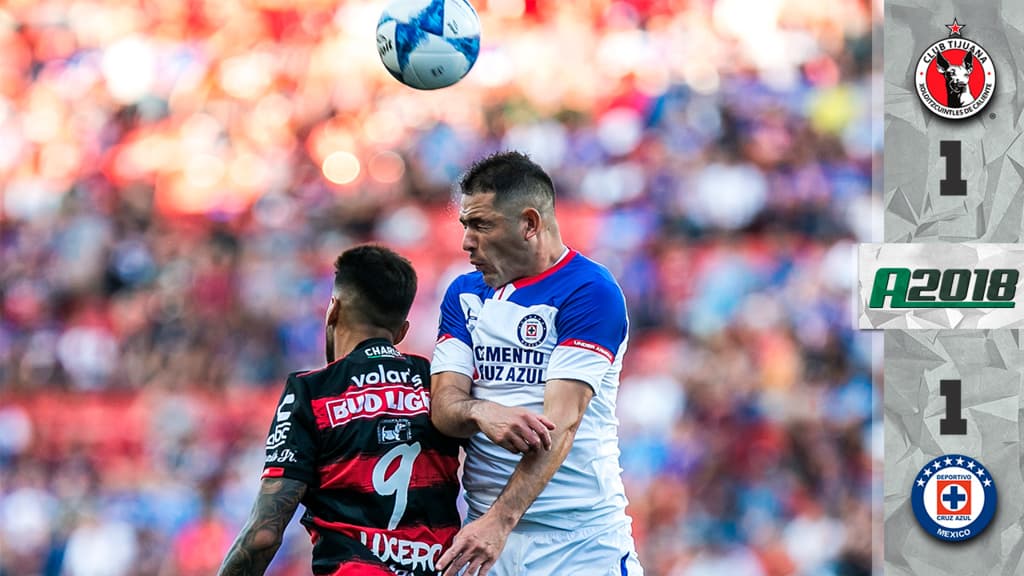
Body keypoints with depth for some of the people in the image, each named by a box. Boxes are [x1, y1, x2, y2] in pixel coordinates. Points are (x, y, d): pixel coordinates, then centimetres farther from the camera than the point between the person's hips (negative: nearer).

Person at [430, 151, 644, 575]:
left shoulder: (589, 293, -7)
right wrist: (481, 413, -21)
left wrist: (501, 519, -27)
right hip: (486, 529, 4)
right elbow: (443, 406, 3)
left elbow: (560, 421, -17)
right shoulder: (464, 294, 12)